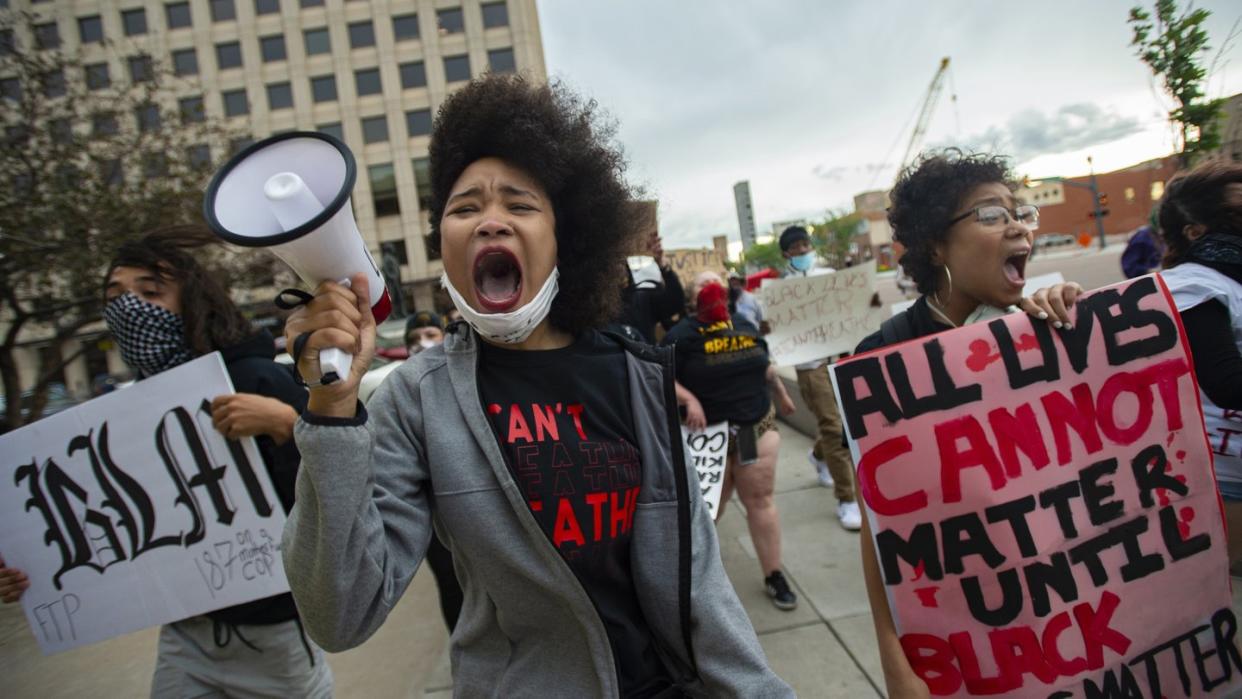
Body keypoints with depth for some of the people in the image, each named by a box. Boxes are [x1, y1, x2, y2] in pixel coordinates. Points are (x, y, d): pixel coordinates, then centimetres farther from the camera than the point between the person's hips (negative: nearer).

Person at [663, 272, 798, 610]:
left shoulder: (745, 326, 8)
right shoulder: (682, 334, -9)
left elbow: (765, 367, 22)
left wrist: (782, 395, 32)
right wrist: (688, 399, -24)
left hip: (758, 427, 4)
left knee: (761, 499, 6)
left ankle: (774, 576, 18)